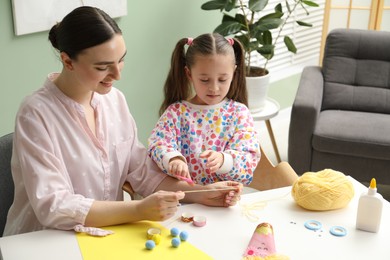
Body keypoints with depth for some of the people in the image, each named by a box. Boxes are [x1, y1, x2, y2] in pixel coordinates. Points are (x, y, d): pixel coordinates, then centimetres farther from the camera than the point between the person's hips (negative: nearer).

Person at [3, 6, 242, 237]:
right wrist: (140, 210, -29)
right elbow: (52, 207, -21)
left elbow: (142, 171, 2)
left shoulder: (115, 100, 1)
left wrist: (199, 193, -12)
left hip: (106, 234, 5)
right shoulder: (37, 114, -17)